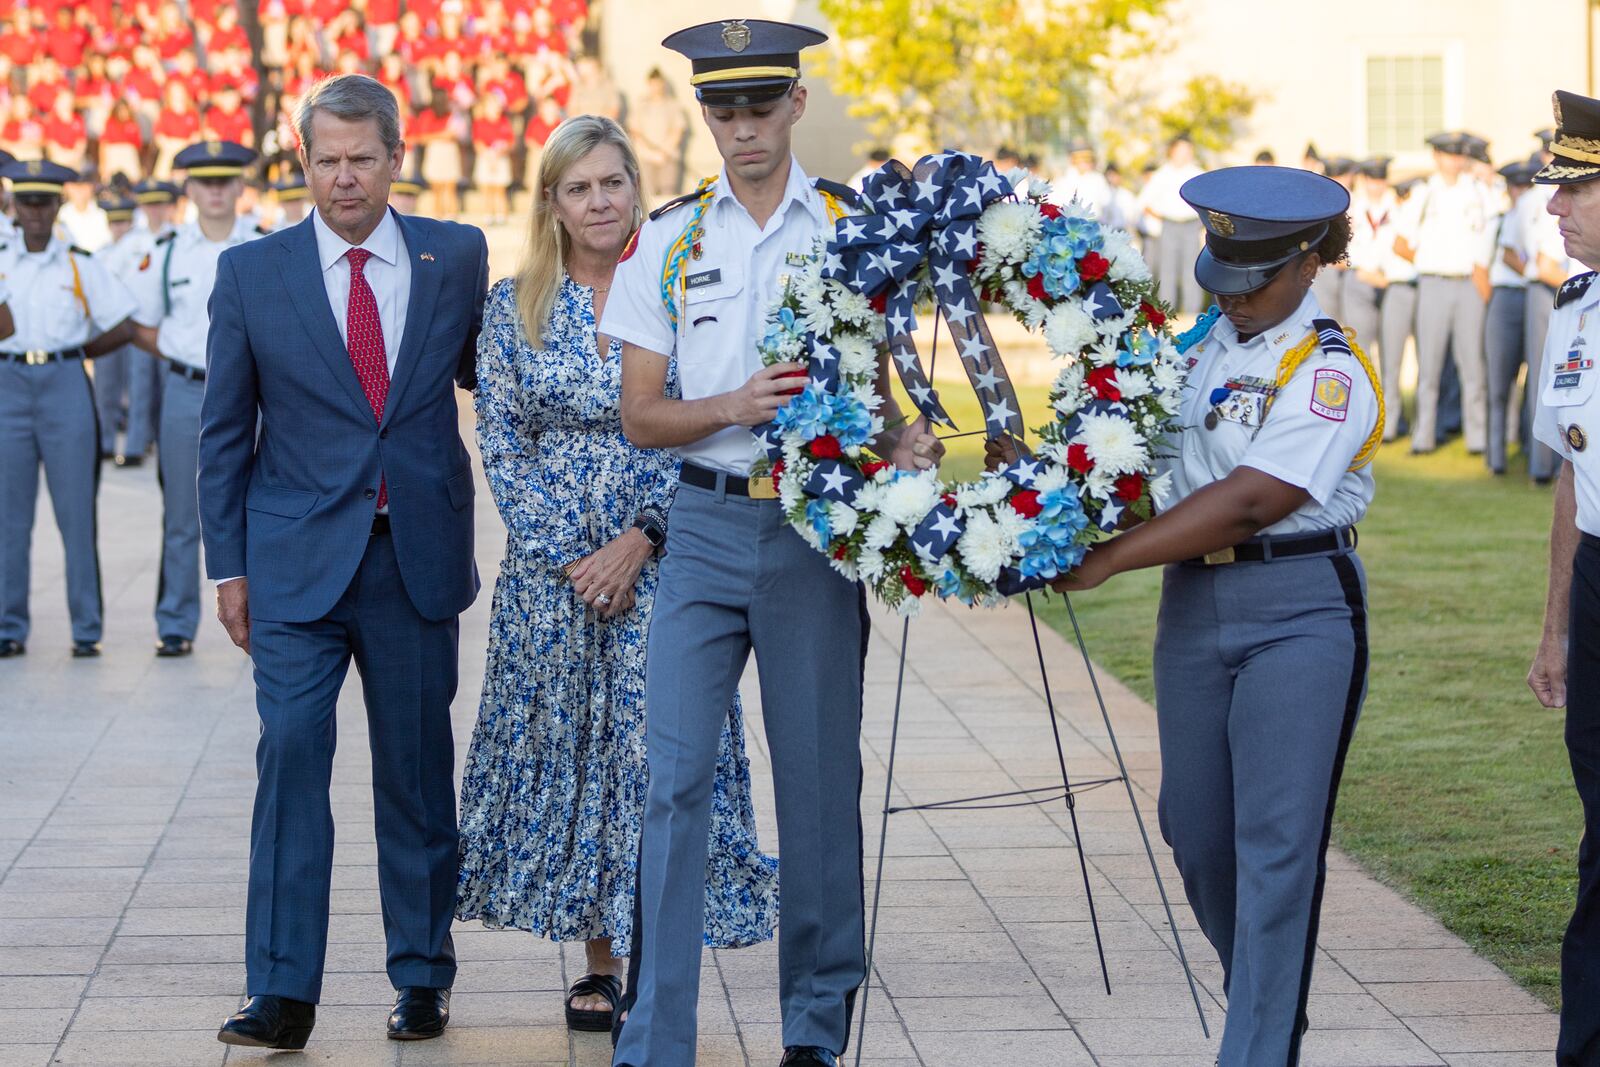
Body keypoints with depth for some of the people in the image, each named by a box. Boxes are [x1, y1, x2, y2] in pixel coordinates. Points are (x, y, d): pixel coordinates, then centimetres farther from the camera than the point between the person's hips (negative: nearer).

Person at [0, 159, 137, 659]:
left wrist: (74, 352, 3)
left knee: (77, 514, -2)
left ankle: (87, 628, 3)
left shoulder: (81, 265, 7)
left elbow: (122, 328, 6)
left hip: (66, 387, -1)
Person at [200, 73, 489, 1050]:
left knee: (418, 770, 7)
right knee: (292, 754, -10)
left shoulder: (458, 256, 4)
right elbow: (225, 431, 6)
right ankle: (283, 994, -6)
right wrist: (229, 565, 3)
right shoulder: (252, 272, 2)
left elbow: (482, 371, 19)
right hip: (297, 561, -1)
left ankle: (423, 978, 19)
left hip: (418, 556, 1)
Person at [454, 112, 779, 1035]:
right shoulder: (513, 307, 4)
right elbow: (501, 446, 2)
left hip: (660, 562, -1)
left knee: (657, 746, -4)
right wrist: (567, 556, -7)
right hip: (551, 568, 1)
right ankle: (599, 963, 13)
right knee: (567, 747, 4)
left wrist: (639, 540, -12)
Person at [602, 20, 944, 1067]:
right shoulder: (668, 238, 6)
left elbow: (875, 384, 8)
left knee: (819, 777, 5)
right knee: (675, 777, -6)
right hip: (705, 524, 1)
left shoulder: (855, 226, 4)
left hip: (816, 525, -1)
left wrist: (899, 439, -15)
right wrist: (732, 407, -15)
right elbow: (640, 414, 5)